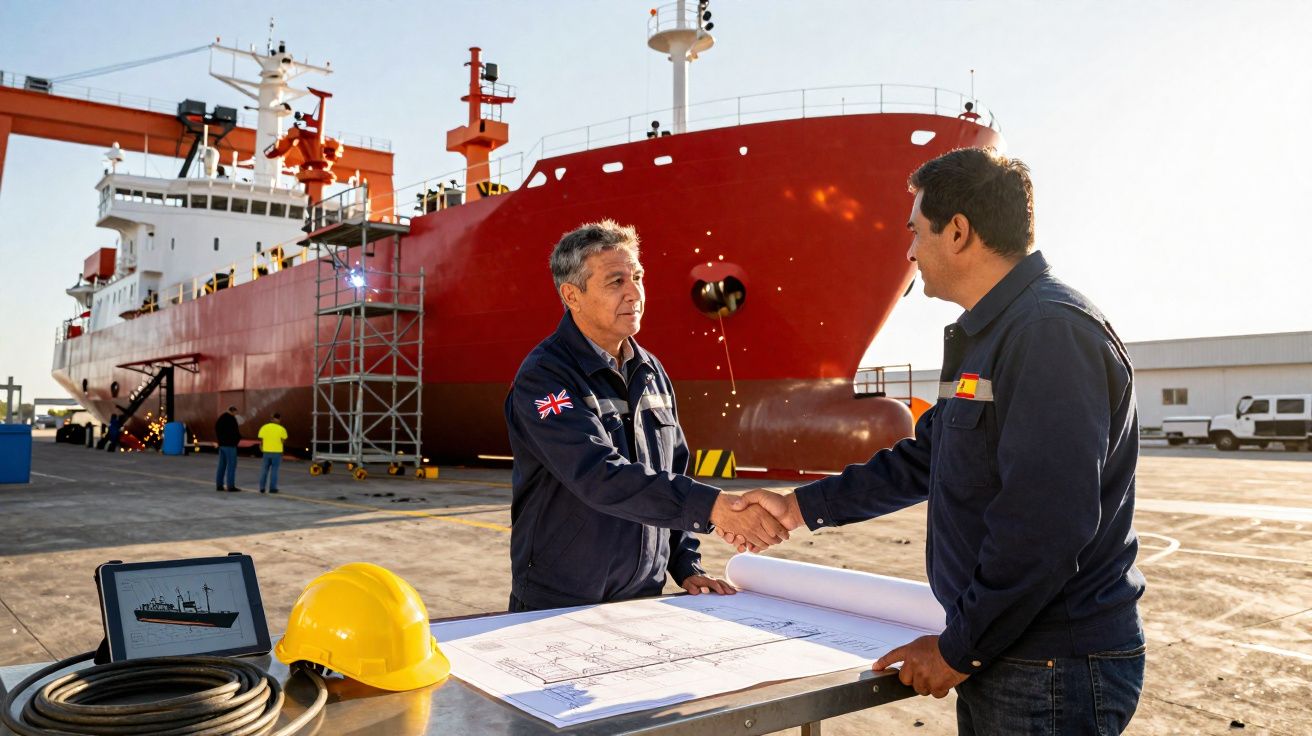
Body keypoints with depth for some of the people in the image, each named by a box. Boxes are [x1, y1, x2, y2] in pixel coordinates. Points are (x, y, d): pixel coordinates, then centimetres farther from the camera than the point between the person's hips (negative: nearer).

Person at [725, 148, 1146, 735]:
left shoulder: (1054, 331, -20)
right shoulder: (987, 337, 13)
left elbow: (1047, 524, -27)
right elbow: (922, 459, 19)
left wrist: (960, 648, -18)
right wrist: (801, 507, 19)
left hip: (1054, 674, -9)